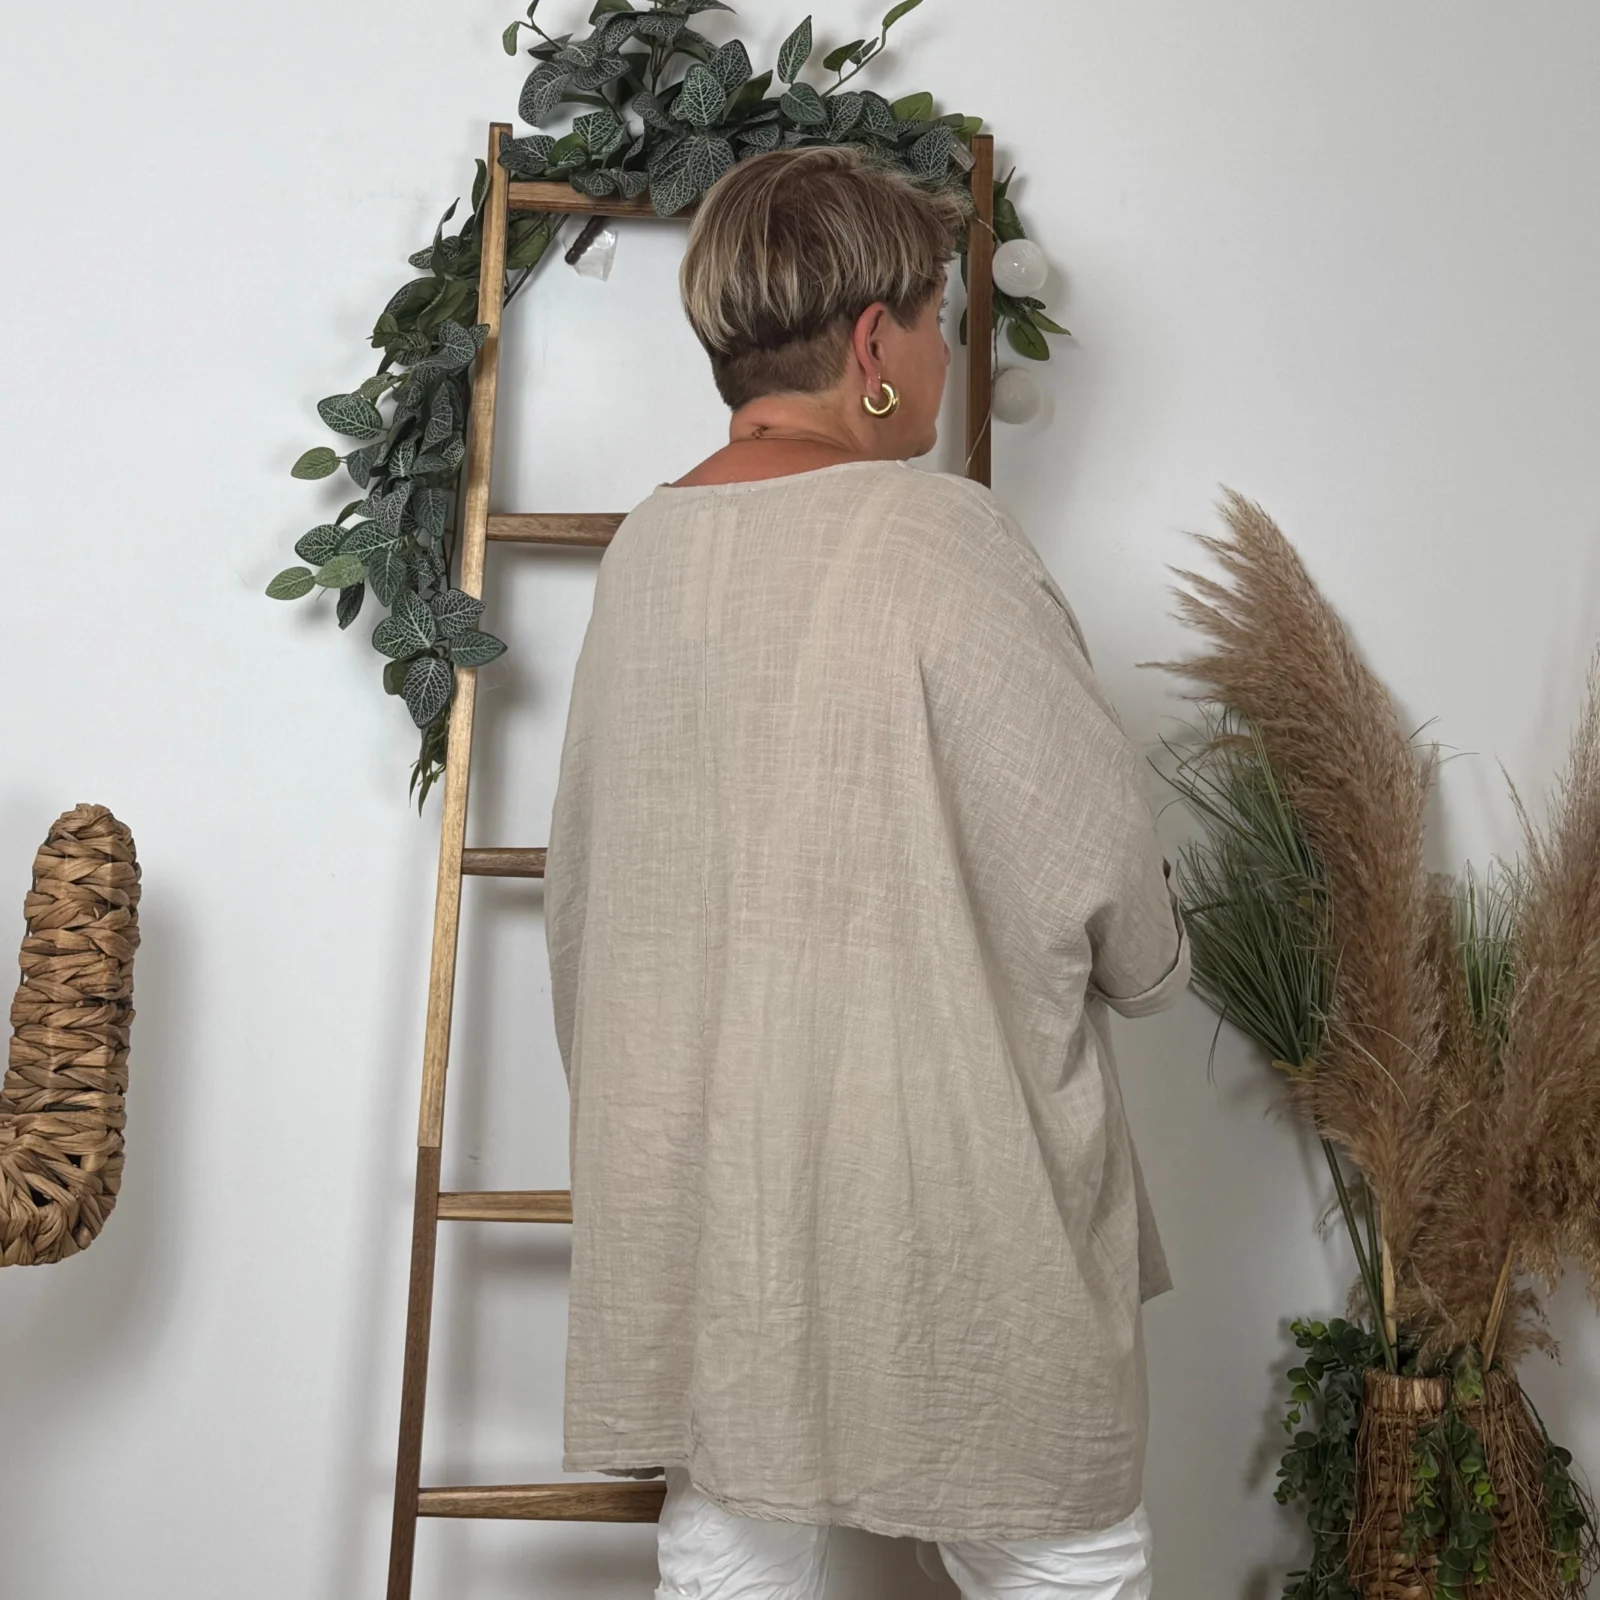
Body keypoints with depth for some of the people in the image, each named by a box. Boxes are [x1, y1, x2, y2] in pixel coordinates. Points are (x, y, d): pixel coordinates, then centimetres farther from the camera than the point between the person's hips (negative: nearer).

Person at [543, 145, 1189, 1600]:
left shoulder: (642, 549, 3)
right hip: (934, 1168, -6)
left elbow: (581, 876, 11)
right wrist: (1152, 957, 8)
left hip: (689, 1166, 7)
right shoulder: (936, 536, -16)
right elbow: (1093, 851, -14)